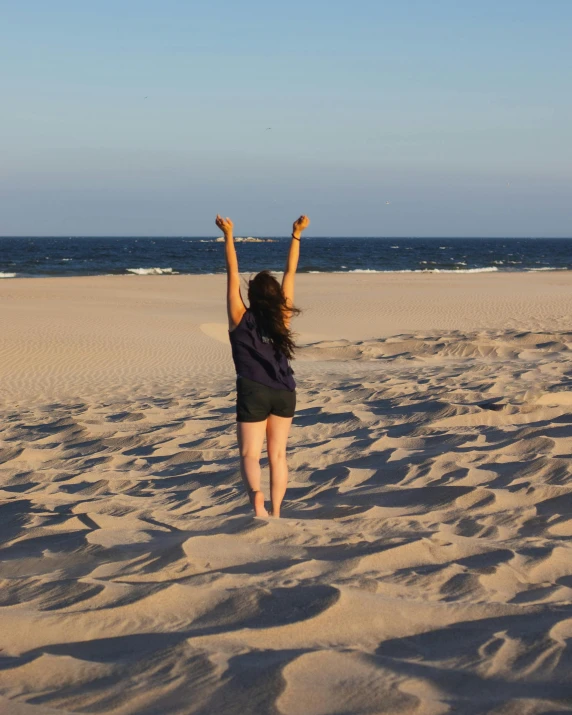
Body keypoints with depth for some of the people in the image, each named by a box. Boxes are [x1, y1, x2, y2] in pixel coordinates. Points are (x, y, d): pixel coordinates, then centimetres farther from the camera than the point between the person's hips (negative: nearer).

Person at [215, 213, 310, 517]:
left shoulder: (241, 319, -6)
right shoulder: (282, 317, 0)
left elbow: (232, 275, -7)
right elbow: (290, 273, 3)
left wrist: (228, 237, -6)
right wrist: (296, 235, 5)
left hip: (254, 392, -3)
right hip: (284, 392, 3)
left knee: (250, 453, -3)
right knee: (278, 455, 12)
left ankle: (255, 494, -31)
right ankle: (276, 512, 10)